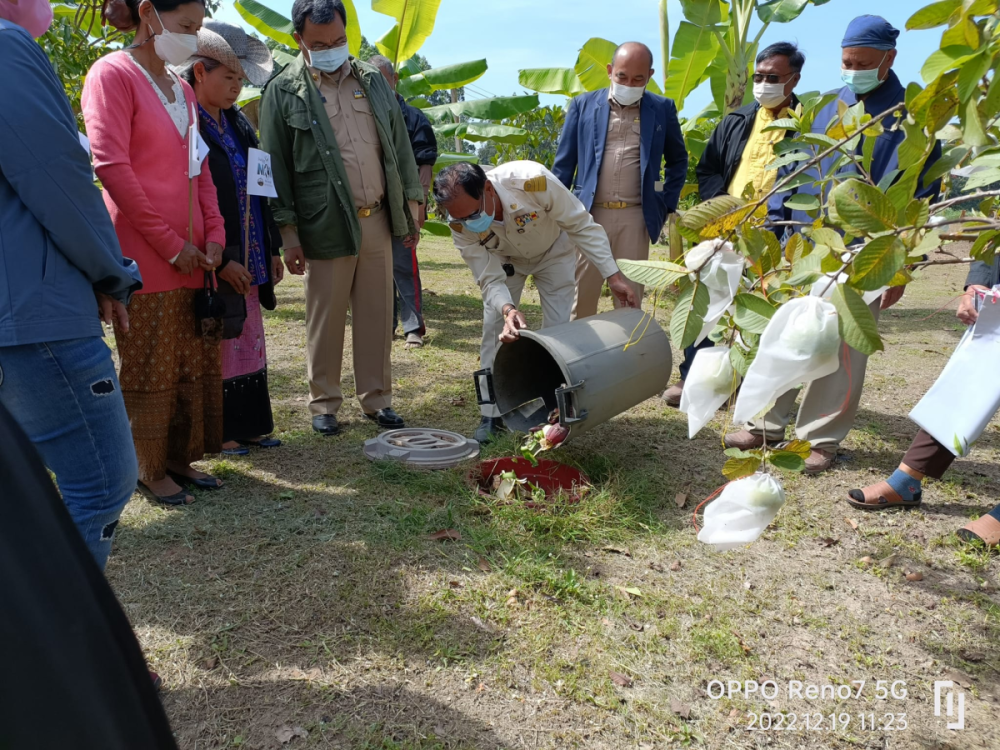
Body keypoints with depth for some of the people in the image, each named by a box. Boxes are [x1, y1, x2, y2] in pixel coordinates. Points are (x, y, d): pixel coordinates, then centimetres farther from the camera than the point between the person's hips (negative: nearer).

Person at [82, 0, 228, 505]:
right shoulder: (112, 74, -5)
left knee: (196, 367, 10)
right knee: (149, 373, 2)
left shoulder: (182, 90, 18)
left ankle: (180, 457, 24)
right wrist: (170, 244, -13)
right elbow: (111, 167, -14)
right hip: (144, 258, -7)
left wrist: (213, 235, 3)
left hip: (191, 258, 7)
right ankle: (150, 469, 16)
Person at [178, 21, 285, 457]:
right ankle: (220, 433, 17)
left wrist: (272, 248, 13)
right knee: (219, 348, 3)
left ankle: (250, 425, 25)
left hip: (250, 259, 8)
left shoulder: (237, 123, 12)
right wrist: (220, 260, -18)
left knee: (250, 343, 13)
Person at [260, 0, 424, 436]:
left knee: (377, 315, 8)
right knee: (326, 319, 5)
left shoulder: (372, 80, 12)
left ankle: (376, 399, 20)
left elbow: (399, 144, 15)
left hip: (378, 221, 4)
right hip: (326, 225, -4)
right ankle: (323, 403, 19)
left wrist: (411, 201, 10)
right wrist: (289, 232, -7)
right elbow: (275, 167, -3)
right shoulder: (284, 92, -1)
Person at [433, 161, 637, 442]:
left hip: (553, 252, -1)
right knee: (494, 329, -7)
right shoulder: (461, 228, -31)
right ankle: (491, 415, 5)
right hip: (504, 259, 2)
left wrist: (613, 276, -30)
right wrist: (508, 310, -48)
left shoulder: (533, 181, -41)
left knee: (558, 331, -7)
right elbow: (490, 279, -26)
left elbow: (582, 226, -29)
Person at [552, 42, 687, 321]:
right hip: (589, 214, 0)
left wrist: (667, 205, 9)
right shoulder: (583, 105, 5)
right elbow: (563, 163, 7)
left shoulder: (662, 109, 7)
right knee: (581, 296, 2)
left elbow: (678, 160, 18)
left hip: (635, 217, 1)